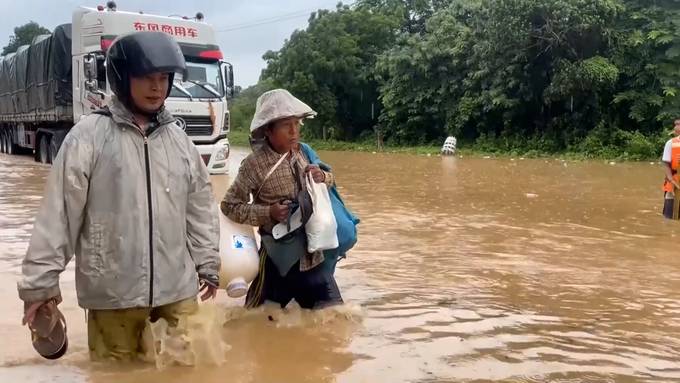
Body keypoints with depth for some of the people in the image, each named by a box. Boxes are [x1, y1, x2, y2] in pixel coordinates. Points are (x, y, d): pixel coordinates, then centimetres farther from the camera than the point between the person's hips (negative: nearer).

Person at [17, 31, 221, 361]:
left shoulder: (178, 139, 8)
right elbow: (58, 212, -5)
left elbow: (200, 206, 13)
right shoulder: (89, 135, -5)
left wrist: (207, 263, 15)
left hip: (177, 288, 4)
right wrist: (41, 280, -4)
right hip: (113, 290, -3)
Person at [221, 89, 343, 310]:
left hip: (313, 253, 6)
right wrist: (268, 213, -23)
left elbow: (329, 180, 17)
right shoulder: (255, 164, -16)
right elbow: (229, 206, -12)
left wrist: (323, 177, -6)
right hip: (279, 256, -5)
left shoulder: (302, 153, 1)